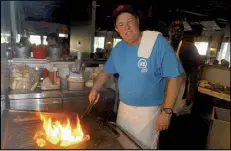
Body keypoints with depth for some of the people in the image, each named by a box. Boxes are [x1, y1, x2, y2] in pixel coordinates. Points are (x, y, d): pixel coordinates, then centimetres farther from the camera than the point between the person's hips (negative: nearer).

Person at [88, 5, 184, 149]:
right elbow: (106, 71, 13)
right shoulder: (117, 49, 0)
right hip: (123, 107, 6)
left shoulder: (158, 43, -19)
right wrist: (95, 89, -4)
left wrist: (167, 111, -19)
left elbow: (175, 77, -17)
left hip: (147, 110, -5)